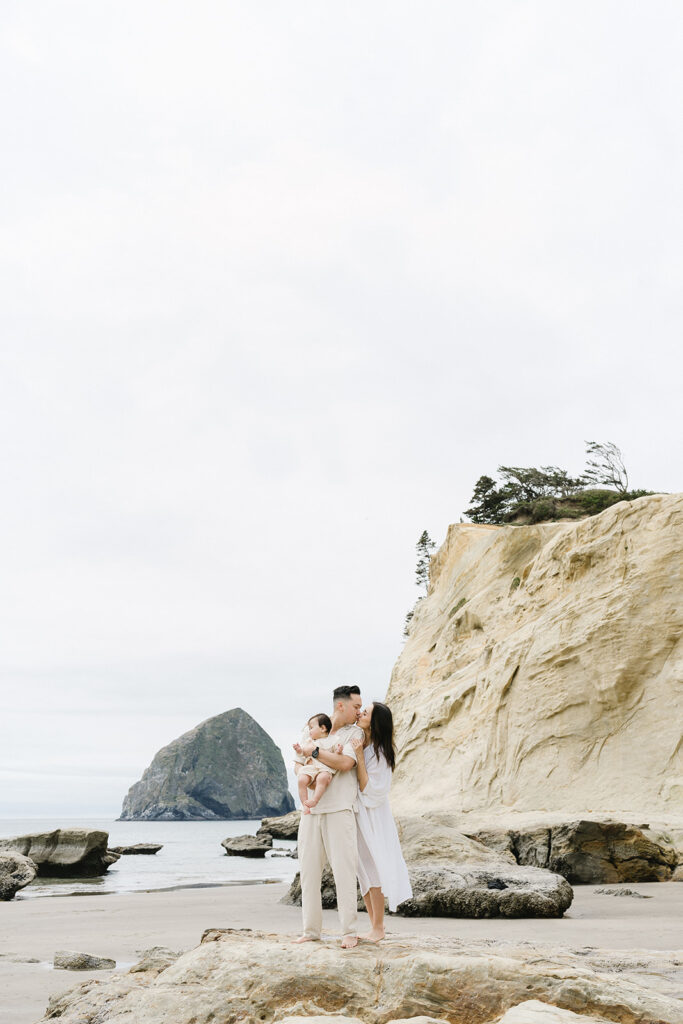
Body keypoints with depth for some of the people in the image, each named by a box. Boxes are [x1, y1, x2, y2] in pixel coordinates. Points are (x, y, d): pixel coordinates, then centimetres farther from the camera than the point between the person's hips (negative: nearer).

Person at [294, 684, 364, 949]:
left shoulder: (355, 733, 4)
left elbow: (345, 763, -13)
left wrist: (314, 751, -8)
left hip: (339, 811, -4)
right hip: (311, 811, 4)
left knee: (344, 871, -6)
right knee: (308, 870, 5)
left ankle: (350, 931, 3)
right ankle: (311, 930, 15)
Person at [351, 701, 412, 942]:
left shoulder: (380, 753, -17)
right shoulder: (358, 743, 3)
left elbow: (368, 789, -19)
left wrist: (359, 757, -24)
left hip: (372, 816, -7)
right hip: (355, 813, 7)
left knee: (372, 868, -1)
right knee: (362, 871, 11)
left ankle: (378, 928, 11)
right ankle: (374, 925, 21)